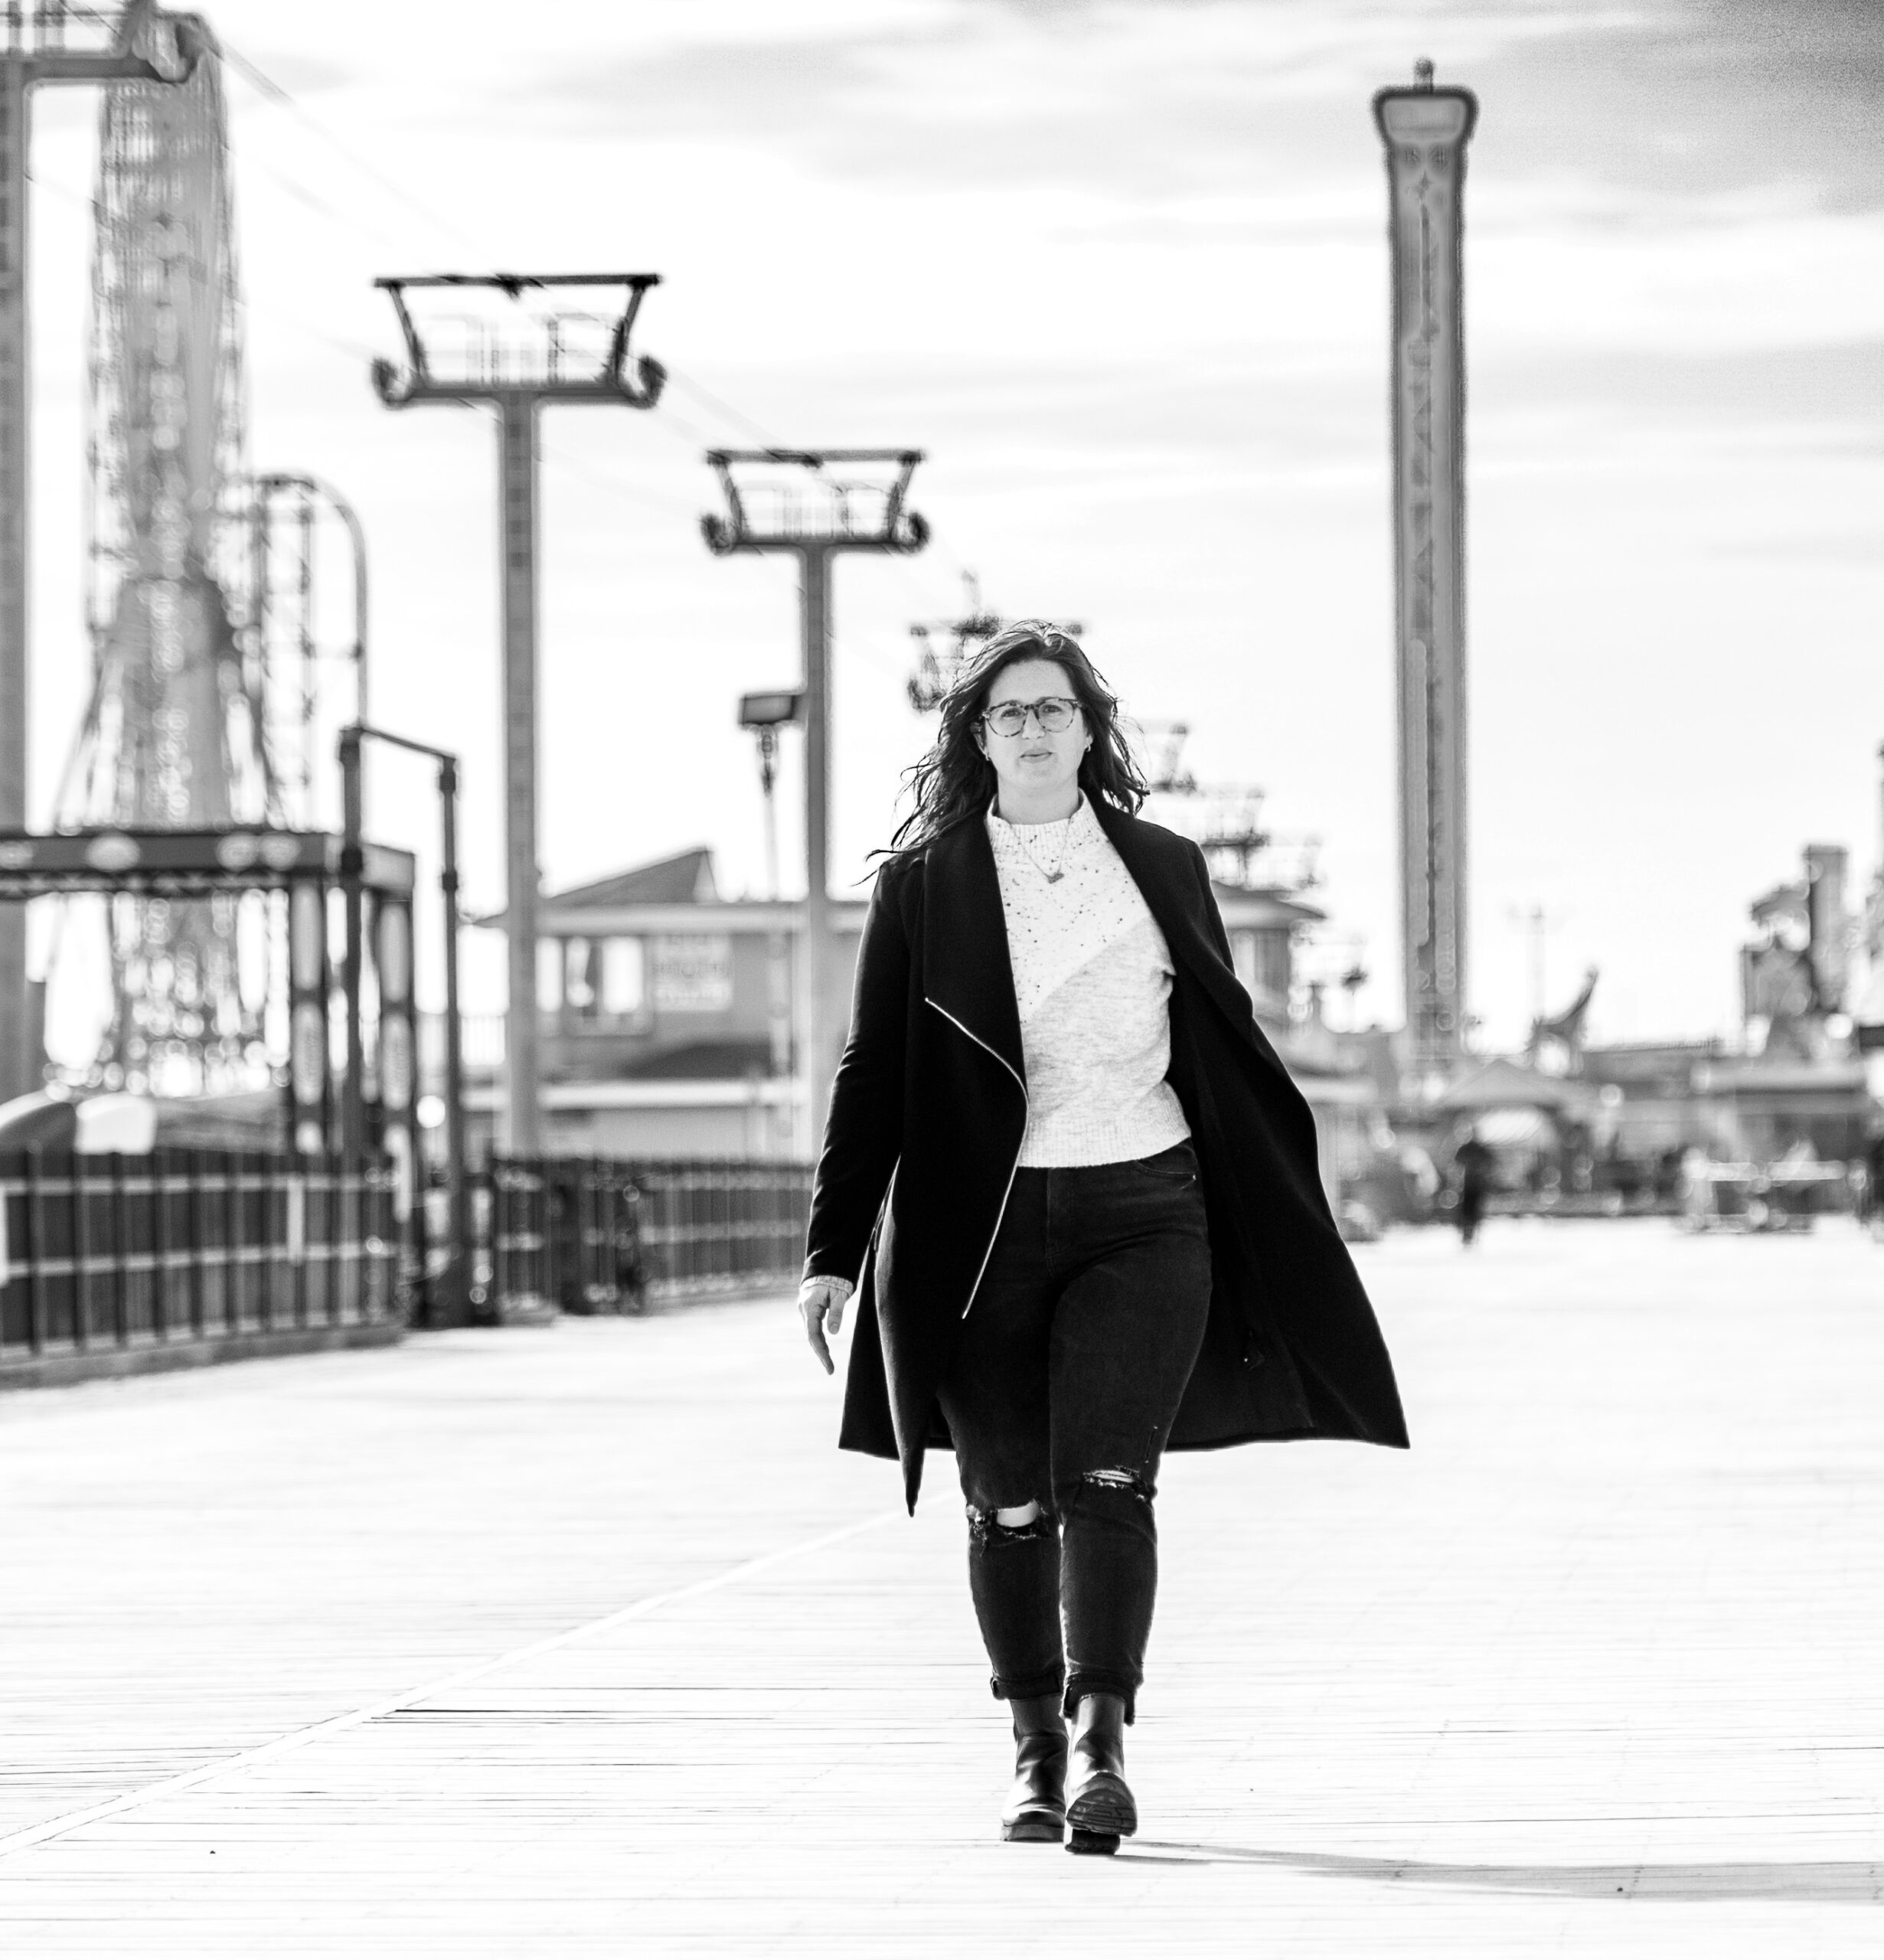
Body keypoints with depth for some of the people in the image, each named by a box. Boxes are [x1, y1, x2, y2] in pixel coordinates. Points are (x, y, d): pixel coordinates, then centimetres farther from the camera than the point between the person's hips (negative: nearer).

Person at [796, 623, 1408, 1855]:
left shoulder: (1163, 870, 8)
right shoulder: (923, 883, 4)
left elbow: (1233, 1051, 15)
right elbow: (872, 1073, 5)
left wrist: (1289, 1227, 16)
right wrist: (833, 1250, 0)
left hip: (1142, 1215, 0)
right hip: (978, 1232, 0)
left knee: (1107, 1480, -13)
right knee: (1009, 1505, 4)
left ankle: (1101, 1742, -17)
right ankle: (1037, 1753, 16)